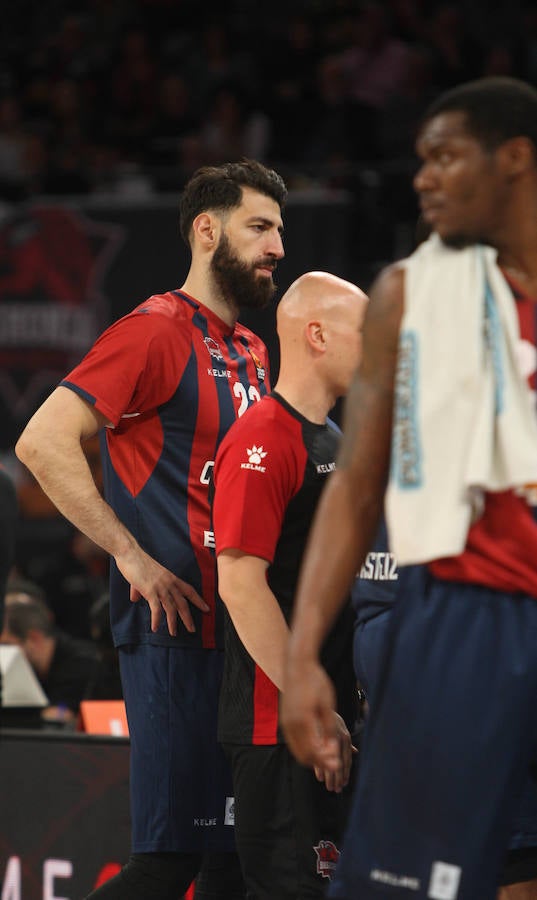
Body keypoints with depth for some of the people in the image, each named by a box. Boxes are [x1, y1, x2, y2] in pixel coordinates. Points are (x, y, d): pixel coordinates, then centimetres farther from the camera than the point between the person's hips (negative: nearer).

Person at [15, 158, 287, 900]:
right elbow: (42, 442, -17)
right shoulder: (157, 331, -8)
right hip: (177, 626, -9)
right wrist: (132, 556, -18)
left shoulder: (251, 351, 18)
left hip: (238, 629, 9)